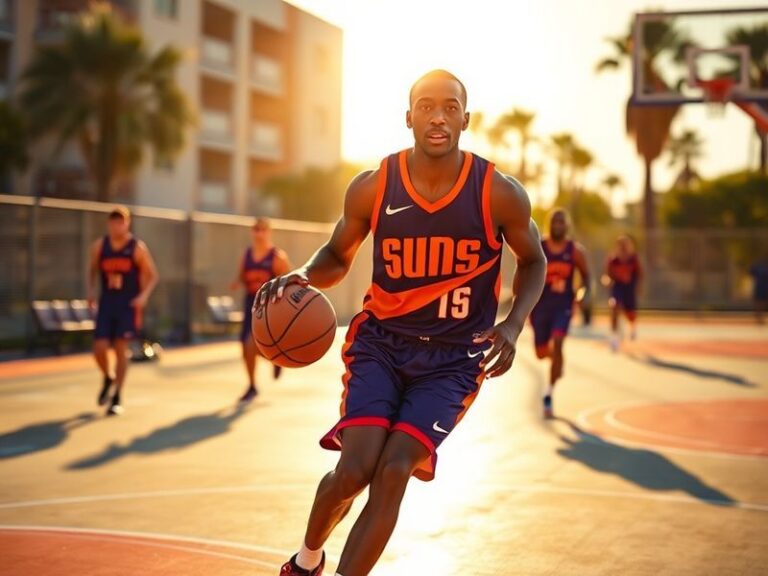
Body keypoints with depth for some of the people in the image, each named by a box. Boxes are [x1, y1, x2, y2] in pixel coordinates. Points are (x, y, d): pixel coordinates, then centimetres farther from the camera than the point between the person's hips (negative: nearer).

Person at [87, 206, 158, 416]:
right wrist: (91, 291, 0)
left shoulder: (137, 248, -7)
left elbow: (152, 276, 0)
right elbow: (93, 271, 17)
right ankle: (108, 378, 27)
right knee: (99, 348, -6)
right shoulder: (99, 246, 2)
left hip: (129, 305, -2)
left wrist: (144, 295, -16)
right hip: (106, 304, 3)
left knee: (121, 349, -3)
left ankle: (117, 398, 7)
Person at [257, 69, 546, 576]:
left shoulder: (499, 194, -11)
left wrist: (514, 325, -11)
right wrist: (301, 277, -15)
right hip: (381, 343, 1)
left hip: (454, 357, 0)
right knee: (354, 471, -12)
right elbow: (338, 257, 8)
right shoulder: (372, 187, -8)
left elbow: (533, 260, 6)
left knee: (394, 472, -15)